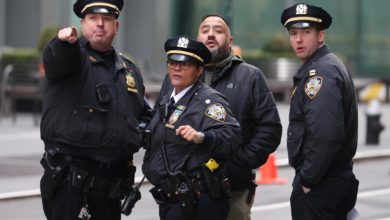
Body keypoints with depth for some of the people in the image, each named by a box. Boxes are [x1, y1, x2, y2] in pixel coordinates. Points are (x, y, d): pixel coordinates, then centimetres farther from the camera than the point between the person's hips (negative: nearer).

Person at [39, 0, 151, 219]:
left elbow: (144, 114, 30)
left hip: (112, 181, 6)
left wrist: (142, 132, 8)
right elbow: (57, 58, -27)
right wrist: (65, 42, -49)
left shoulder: (129, 70, 17)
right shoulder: (74, 56, -1)